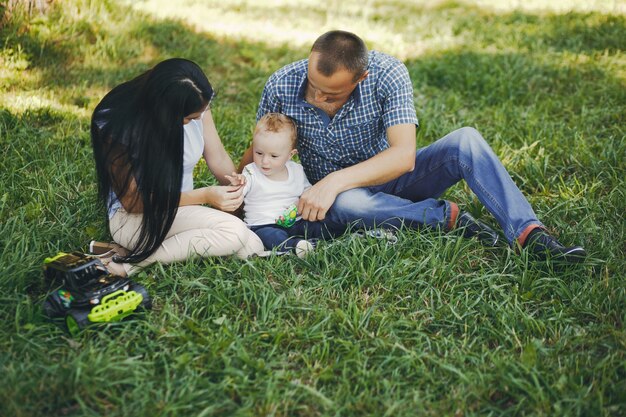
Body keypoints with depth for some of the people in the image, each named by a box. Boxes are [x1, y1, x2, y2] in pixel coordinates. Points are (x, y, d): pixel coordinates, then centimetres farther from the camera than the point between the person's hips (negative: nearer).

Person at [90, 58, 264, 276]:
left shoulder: (196, 103, -10)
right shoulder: (115, 125, -24)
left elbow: (218, 158, -1)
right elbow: (133, 202, -19)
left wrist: (239, 191, -18)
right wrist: (204, 196, -25)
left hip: (182, 207, 7)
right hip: (134, 217, -7)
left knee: (252, 247, -15)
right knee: (234, 232, -28)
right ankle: (130, 263, -19)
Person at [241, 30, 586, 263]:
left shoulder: (387, 75, -23)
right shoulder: (281, 87, -17)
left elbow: (404, 156, -31)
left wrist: (336, 180, -41)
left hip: (386, 176, 0)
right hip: (336, 193, 0)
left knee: (465, 140, -26)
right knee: (342, 204, -40)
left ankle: (528, 233, -34)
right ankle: (445, 217, -24)